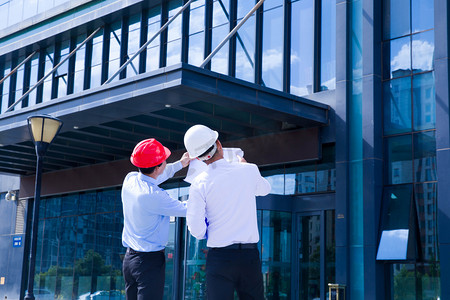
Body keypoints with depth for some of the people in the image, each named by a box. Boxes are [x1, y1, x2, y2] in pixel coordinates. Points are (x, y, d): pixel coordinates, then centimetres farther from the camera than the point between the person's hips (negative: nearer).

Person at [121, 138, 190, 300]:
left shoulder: (130, 179, 0)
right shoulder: (153, 196, -24)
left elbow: (157, 176, 22)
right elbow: (187, 210, -12)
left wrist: (180, 164, 23)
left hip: (129, 257, 9)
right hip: (150, 261, -9)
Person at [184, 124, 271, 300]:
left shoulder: (199, 184, -6)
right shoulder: (249, 170, -1)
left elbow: (196, 230, -9)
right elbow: (265, 189, 23)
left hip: (219, 256, -1)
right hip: (250, 254, 2)